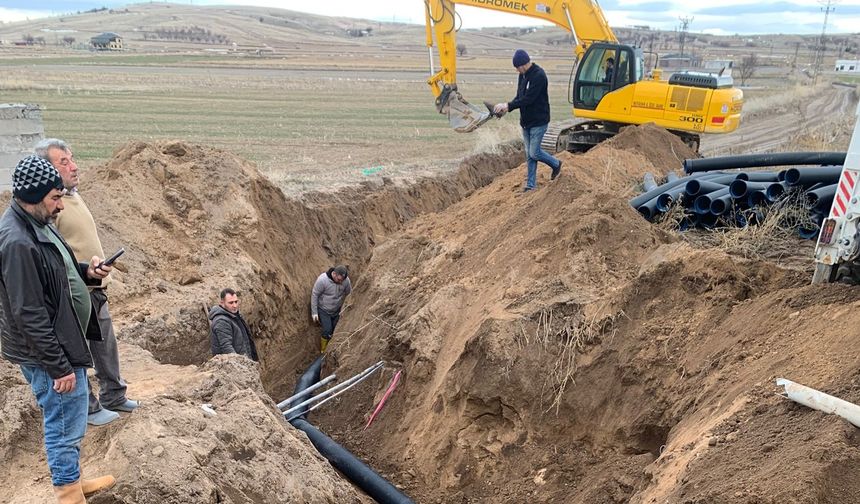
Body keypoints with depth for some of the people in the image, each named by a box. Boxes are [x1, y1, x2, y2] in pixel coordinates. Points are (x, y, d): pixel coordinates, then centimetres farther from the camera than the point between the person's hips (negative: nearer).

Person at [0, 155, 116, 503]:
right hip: (47, 356, -10)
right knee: (65, 427, 4)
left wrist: (86, 271, 0)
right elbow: (29, 315, -25)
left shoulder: (35, 224, 5)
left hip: (63, 345, 10)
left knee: (68, 423, 23)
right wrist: (58, 367, -21)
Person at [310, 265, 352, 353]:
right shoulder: (322, 279, -30)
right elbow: (314, 295, -18)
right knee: (327, 331, -8)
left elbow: (349, 294, -1)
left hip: (337, 310, 4)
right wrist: (314, 312, -15)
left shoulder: (346, 280, -18)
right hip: (324, 310, -4)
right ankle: (323, 351, 15)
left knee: (336, 331, 8)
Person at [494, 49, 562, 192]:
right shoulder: (522, 75, 7)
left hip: (538, 121, -8)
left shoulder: (539, 75, -20)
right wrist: (507, 107, -7)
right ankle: (531, 184, 18)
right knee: (529, 154, 10)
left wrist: (508, 106, -22)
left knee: (534, 153, -6)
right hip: (526, 121, 8)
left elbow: (528, 98, -24)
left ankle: (556, 164, 20)